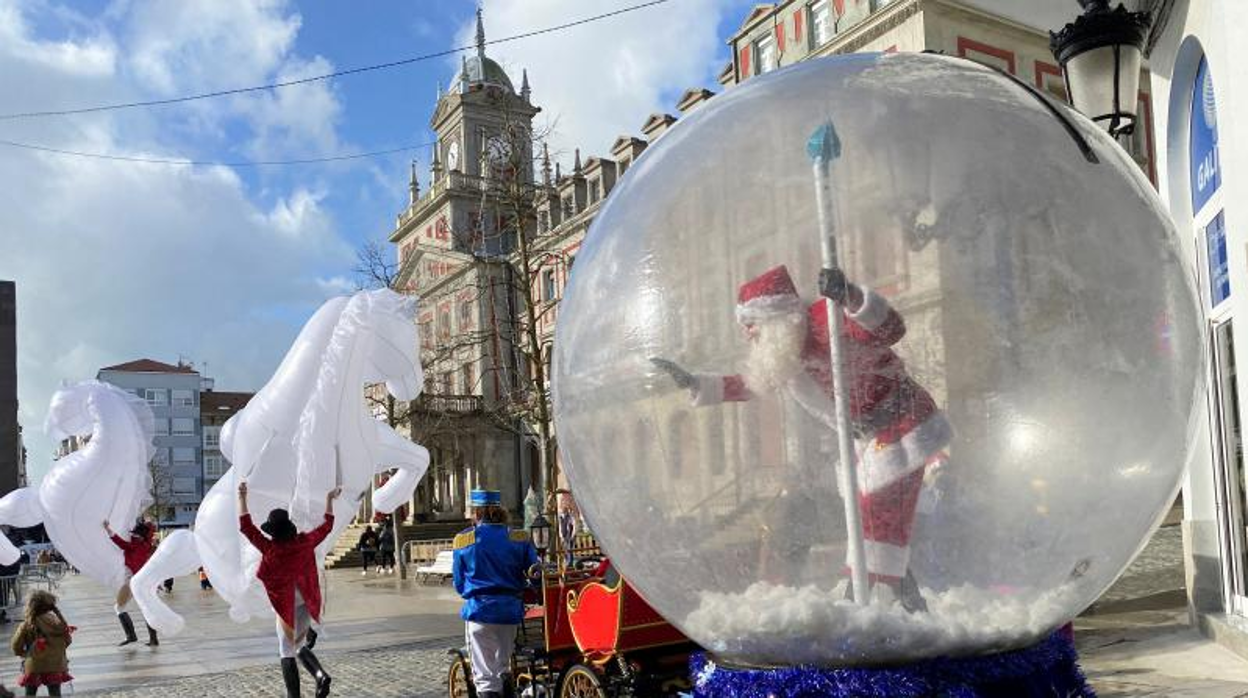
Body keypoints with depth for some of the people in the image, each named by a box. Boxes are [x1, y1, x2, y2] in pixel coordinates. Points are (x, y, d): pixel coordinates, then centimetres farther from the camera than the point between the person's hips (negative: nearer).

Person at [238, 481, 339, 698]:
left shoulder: (270, 548, -15)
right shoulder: (304, 542, -7)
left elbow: (245, 526, -9)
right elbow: (327, 525, 8)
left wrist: (242, 497, -5)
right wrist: (330, 499, 18)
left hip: (285, 605, -4)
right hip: (305, 604, 4)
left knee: (287, 652, 6)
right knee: (300, 646, 19)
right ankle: (320, 675, -3)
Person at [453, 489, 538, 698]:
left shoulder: (463, 540, -3)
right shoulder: (519, 538, 0)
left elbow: (459, 583, 6)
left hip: (480, 610, -3)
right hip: (511, 610, 3)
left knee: (485, 675, 2)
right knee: (504, 668, 21)